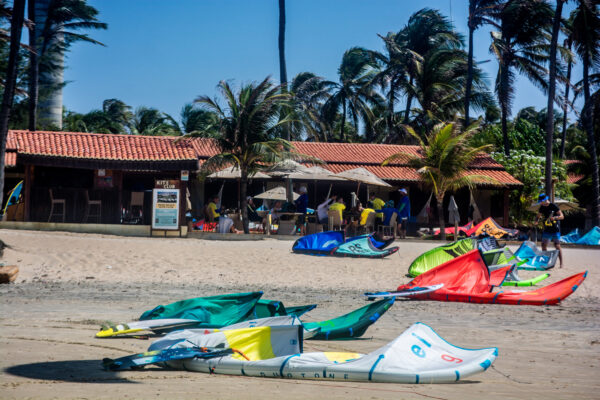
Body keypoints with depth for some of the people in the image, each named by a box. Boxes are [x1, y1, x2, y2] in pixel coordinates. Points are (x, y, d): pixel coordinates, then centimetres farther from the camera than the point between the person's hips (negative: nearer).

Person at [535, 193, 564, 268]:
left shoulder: (553, 206, -12)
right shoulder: (542, 208, 5)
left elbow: (562, 216, -12)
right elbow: (538, 216, 17)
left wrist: (555, 218, -31)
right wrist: (537, 221, -6)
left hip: (555, 230, -6)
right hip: (547, 229, 6)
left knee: (557, 246, -9)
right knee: (543, 245, 4)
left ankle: (561, 264, -6)